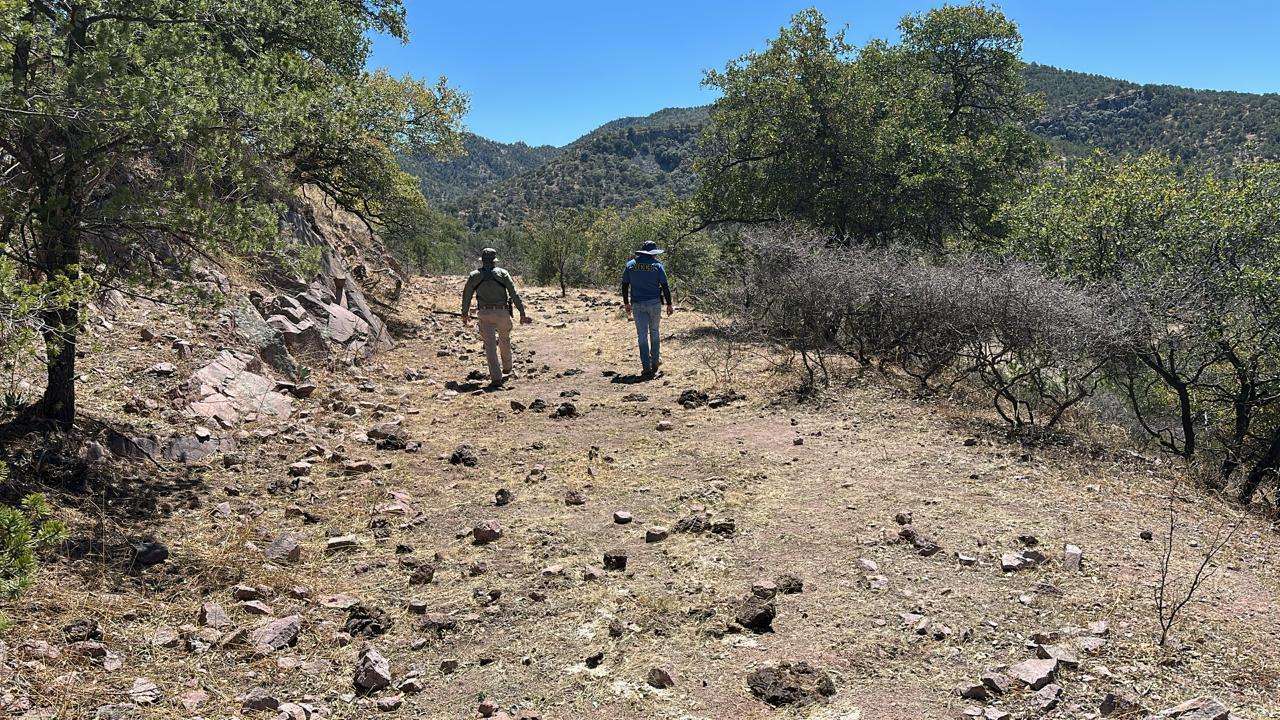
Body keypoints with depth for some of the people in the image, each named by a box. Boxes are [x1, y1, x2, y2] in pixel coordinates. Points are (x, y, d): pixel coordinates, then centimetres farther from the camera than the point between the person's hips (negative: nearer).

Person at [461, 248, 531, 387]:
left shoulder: (474, 276, 4)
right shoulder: (503, 273, 1)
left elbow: (466, 296, 9)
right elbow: (514, 294, -4)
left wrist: (465, 314, 22)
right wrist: (522, 313, -3)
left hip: (484, 314, 0)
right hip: (502, 313, 0)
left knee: (490, 344, -1)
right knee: (504, 340, 22)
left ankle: (496, 377, -9)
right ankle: (507, 369, 38)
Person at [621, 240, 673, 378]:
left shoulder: (630, 265, 3)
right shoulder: (657, 265, -3)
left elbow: (624, 286, 6)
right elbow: (665, 287, -4)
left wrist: (626, 303, 16)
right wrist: (669, 304, 5)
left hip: (637, 305, 1)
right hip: (654, 303, -1)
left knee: (642, 336, 2)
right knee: (654, 333, 17)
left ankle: (647, 368, -1)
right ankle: (655, 362, 22)